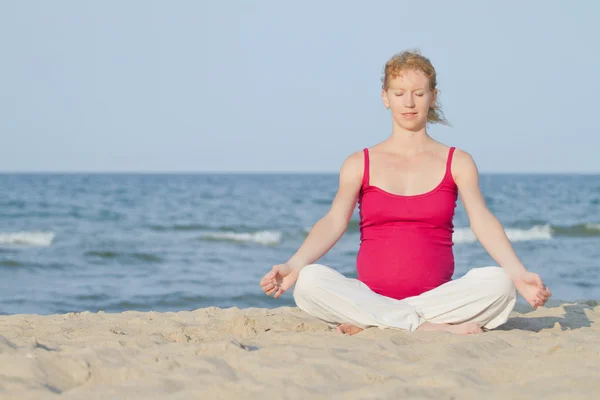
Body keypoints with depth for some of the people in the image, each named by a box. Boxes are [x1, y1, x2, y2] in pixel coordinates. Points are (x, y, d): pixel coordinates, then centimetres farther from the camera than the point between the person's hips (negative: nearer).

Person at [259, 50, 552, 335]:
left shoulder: (457, 163, 9)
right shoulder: (360, 164, 10)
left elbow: (482, 221, -4)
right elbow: (334, 222, -3)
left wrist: (518, 274, -22)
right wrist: (293, 266, -23)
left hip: (437, 298, 1)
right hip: (370, 297, 0)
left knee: (499, 284, -29)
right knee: (309, 282, -29)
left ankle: (368, 324, -25)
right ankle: (434, 328, -30)